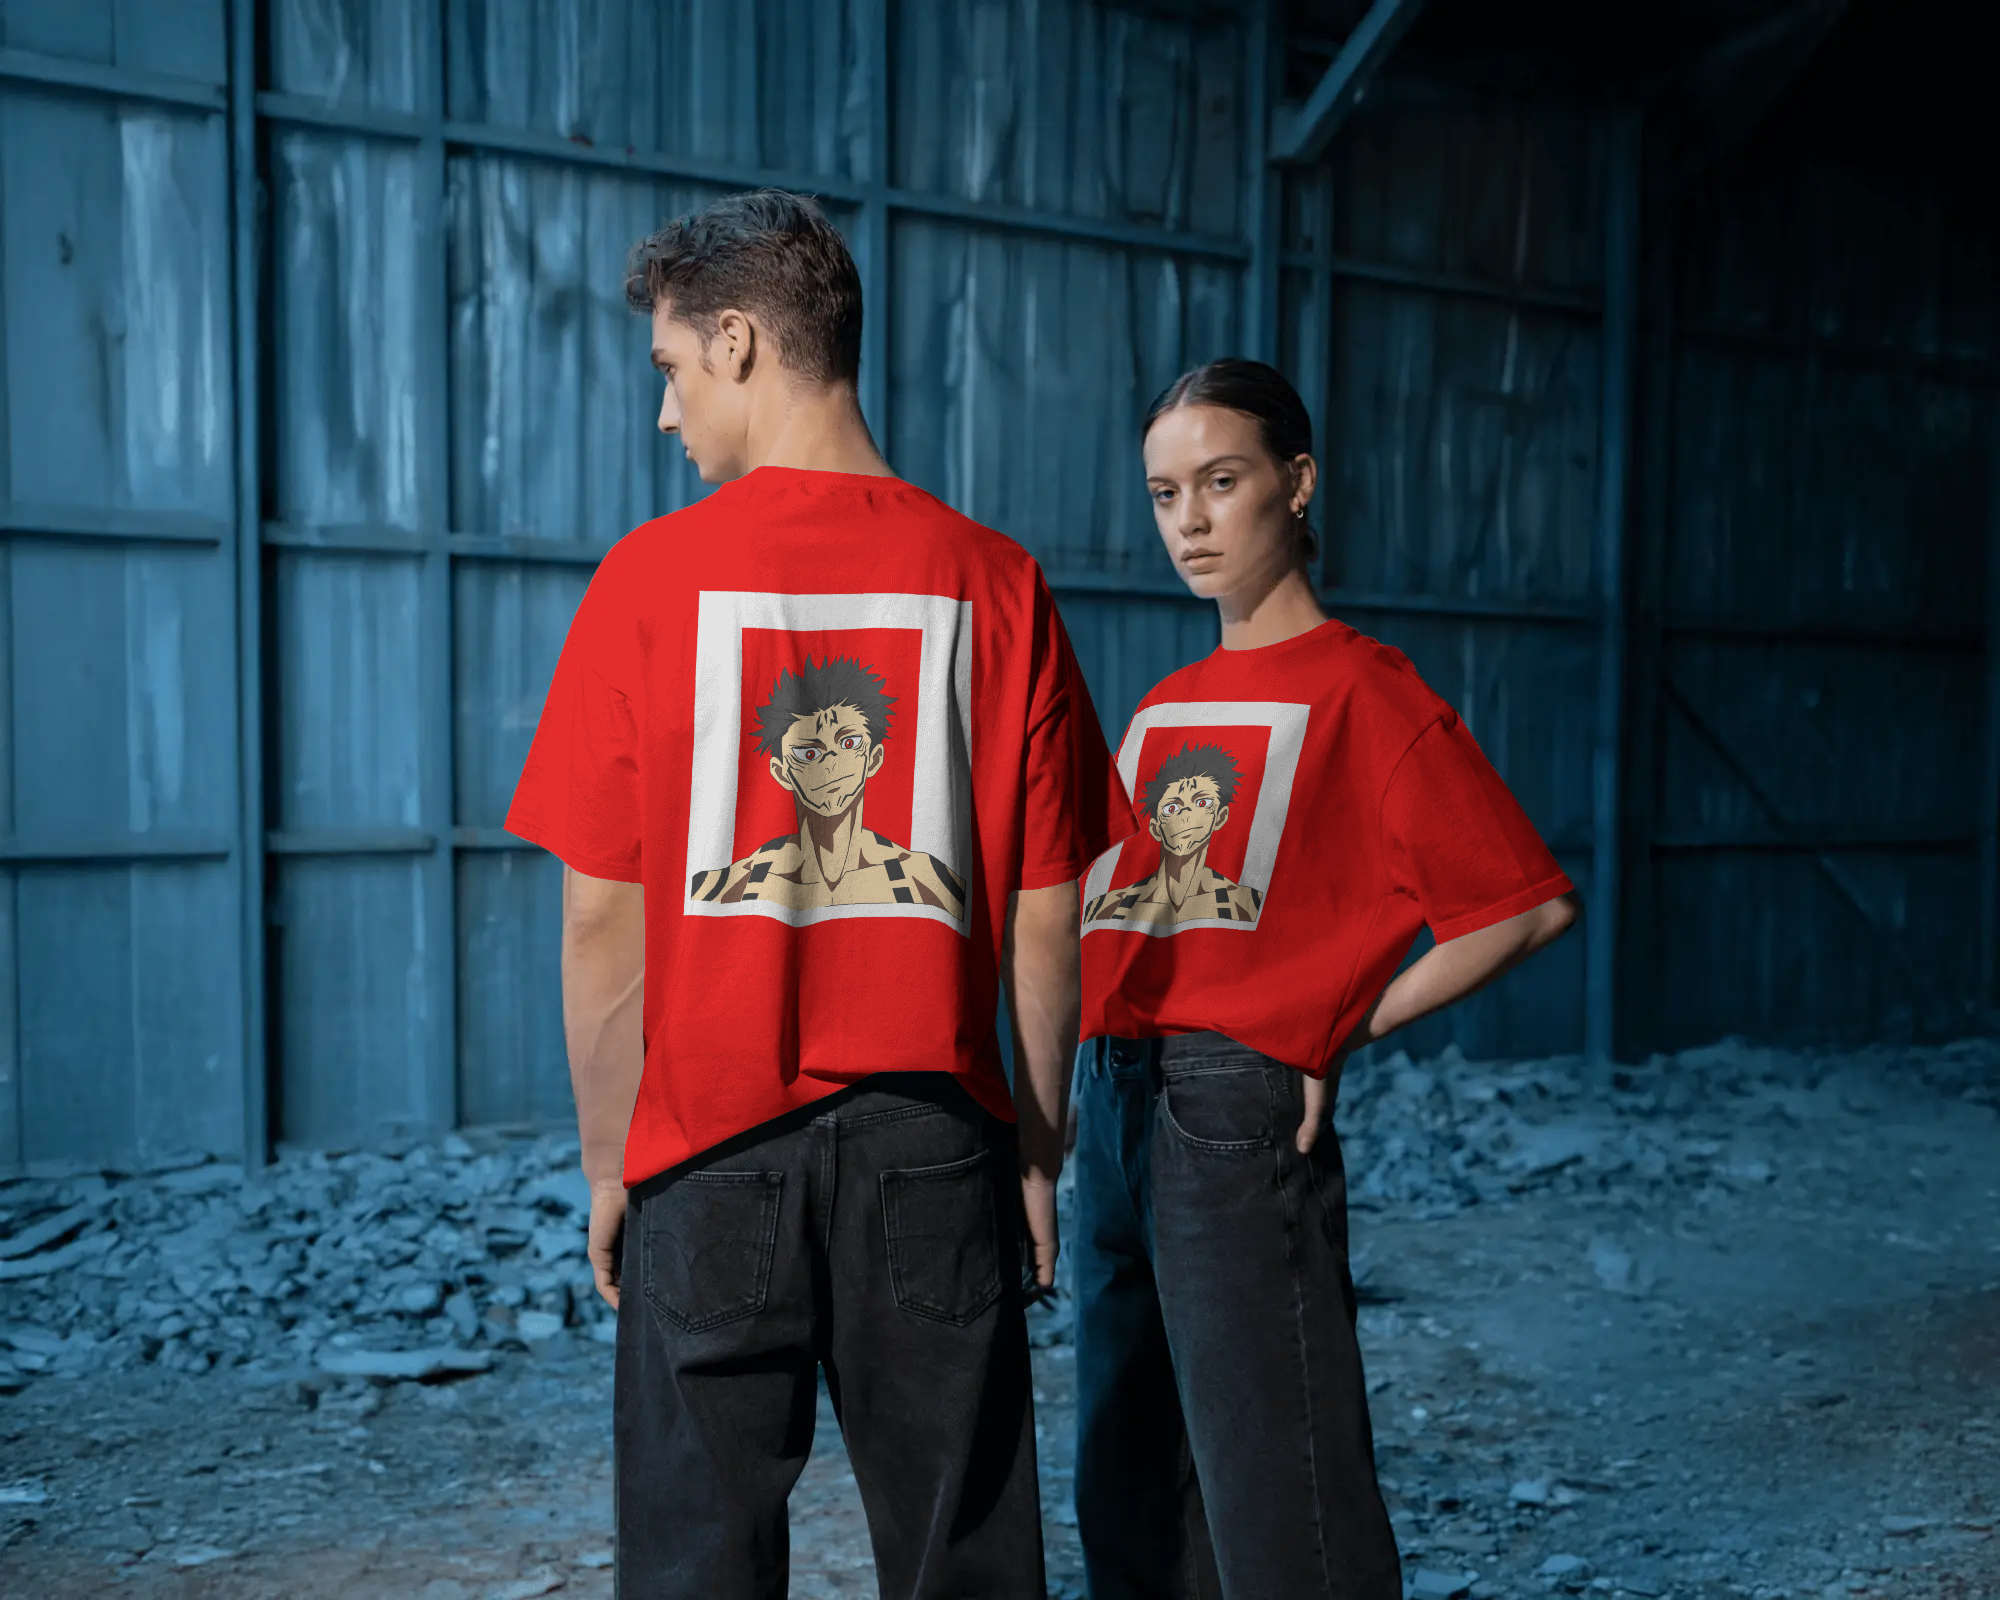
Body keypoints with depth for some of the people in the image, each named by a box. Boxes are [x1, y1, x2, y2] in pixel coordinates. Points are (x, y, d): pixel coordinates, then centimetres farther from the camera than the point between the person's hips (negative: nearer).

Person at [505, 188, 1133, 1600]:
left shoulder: (651, 578, -7)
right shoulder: (995, 582, -2)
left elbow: (600, 918, -5)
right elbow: (1046, 917, 0)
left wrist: (609, 1163, 6)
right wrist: (1037, 1150, 11)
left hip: (714, 1135, -1)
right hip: (938, 1135, 2)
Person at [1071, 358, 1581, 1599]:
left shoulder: (1362, 689, -4)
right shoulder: (1165, 707, 16)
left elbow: (1530, 904, -8)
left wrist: (1344, 1029, -6)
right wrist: (1099, 1079, 6)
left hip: (1242, 1108, -7)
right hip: (1116, 1100, 7)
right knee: (1130, 1491, 16)